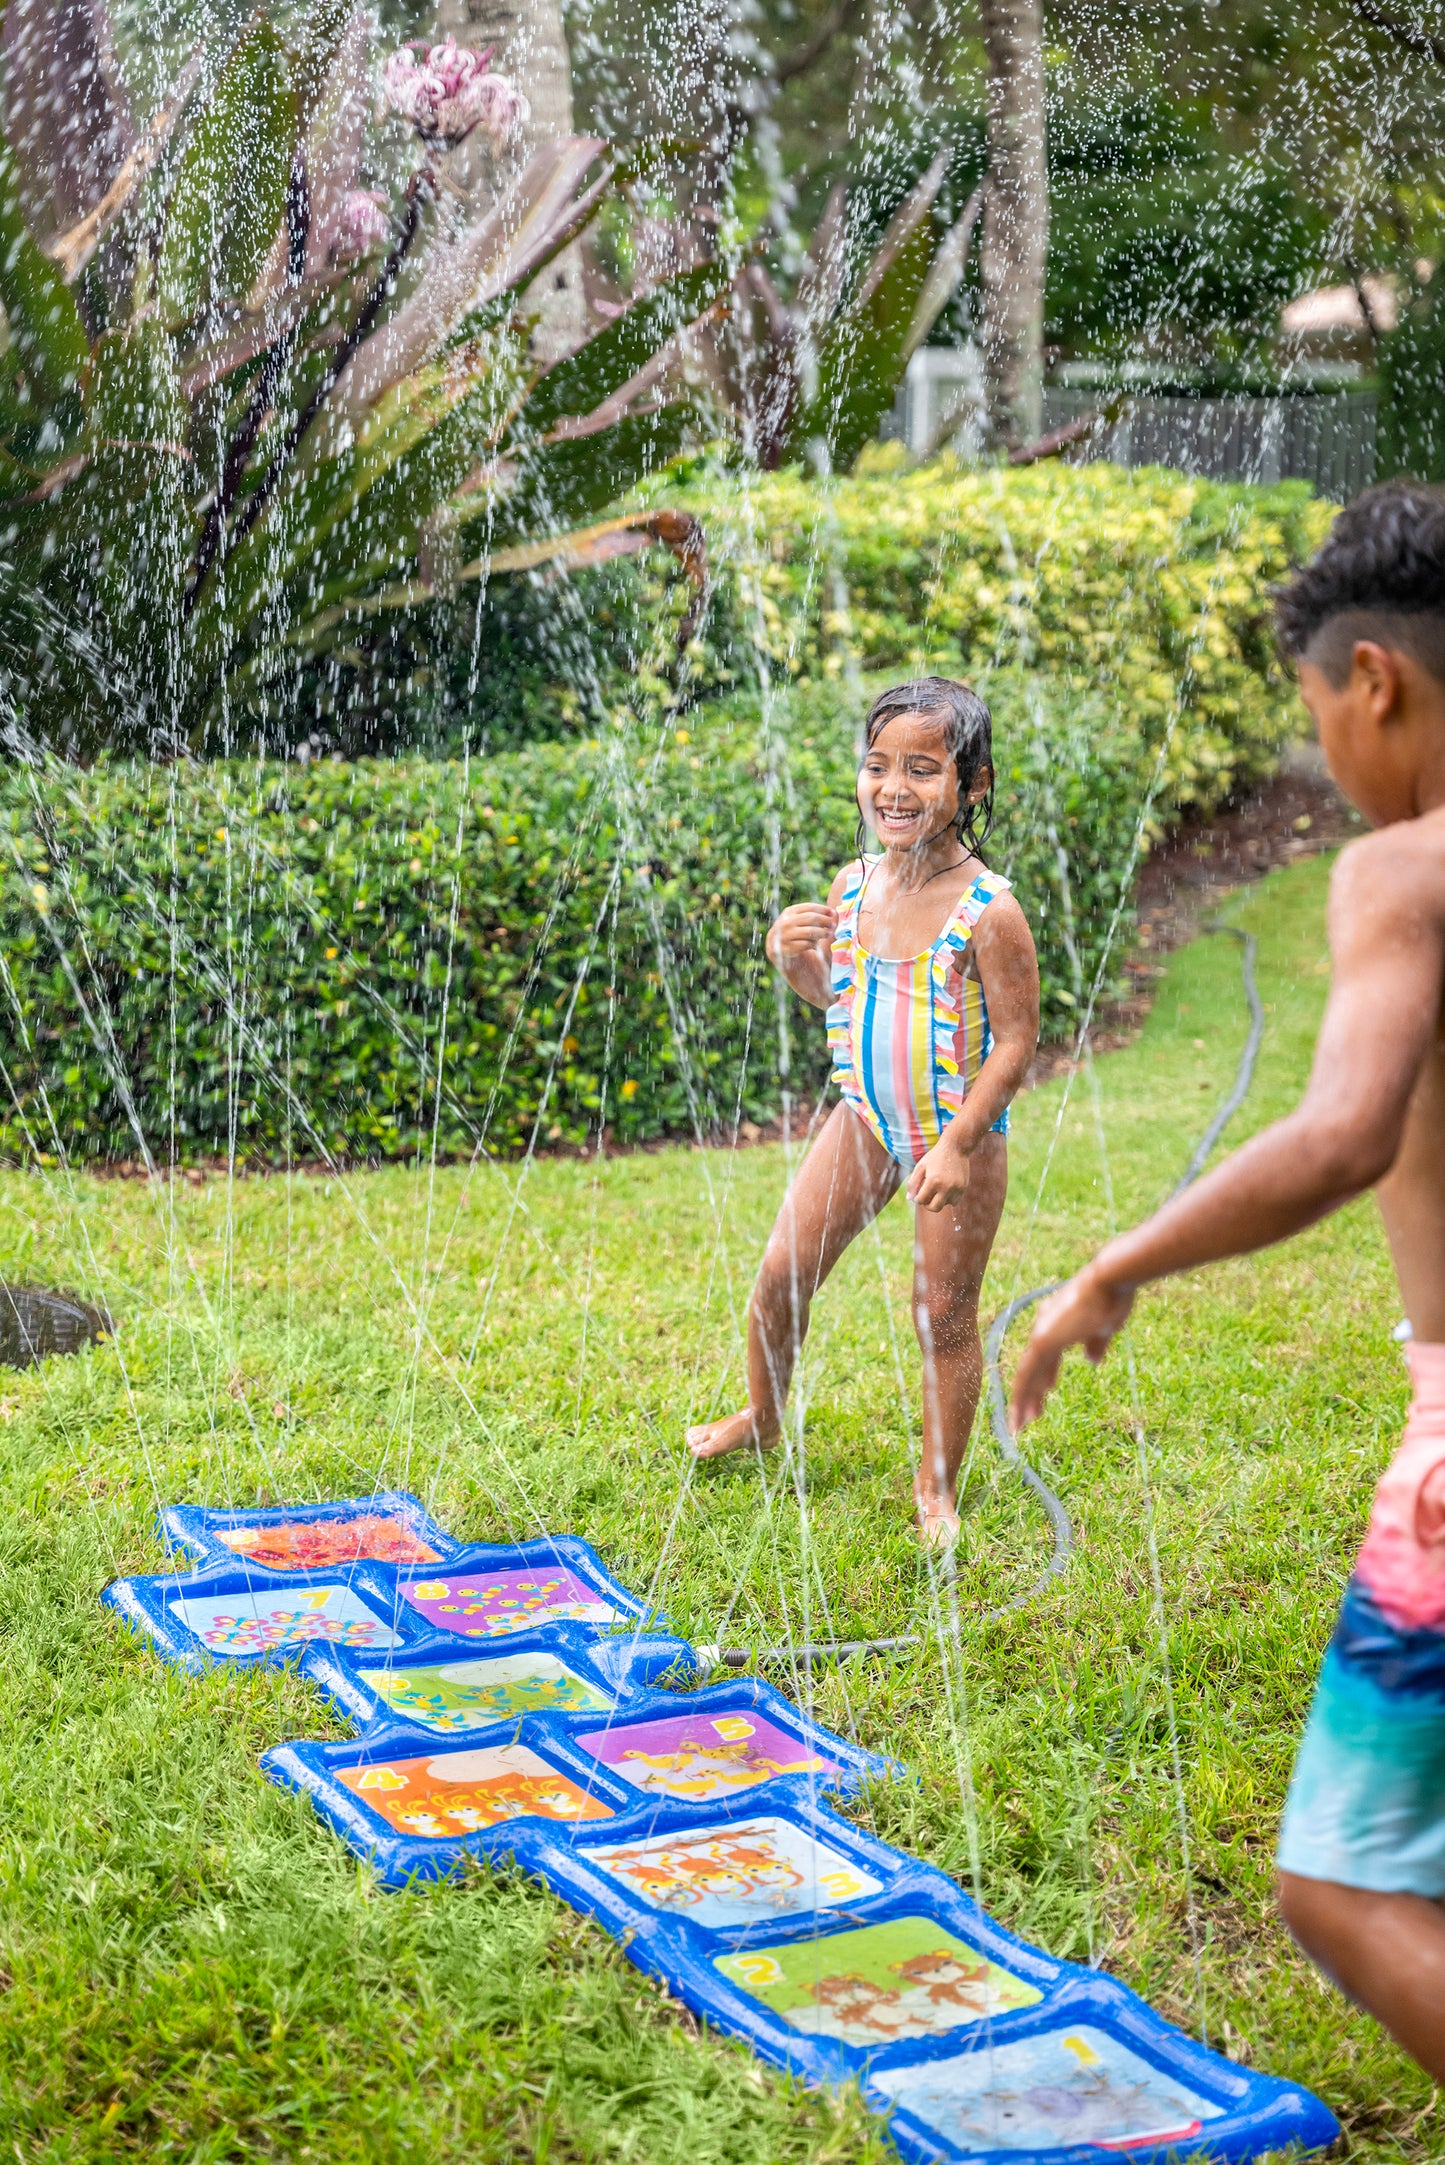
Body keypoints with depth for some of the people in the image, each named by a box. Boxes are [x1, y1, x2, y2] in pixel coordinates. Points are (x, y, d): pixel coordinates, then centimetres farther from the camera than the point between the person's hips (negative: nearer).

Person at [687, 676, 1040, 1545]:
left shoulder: (989, 910, -21)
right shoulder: (854, 885, -3)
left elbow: (1016, 1039, -18)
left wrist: (958, 1145, -22)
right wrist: (793, 958, -10)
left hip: (958, 1136, -5)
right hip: (864, 1121, 5)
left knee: (945, 1312, 6)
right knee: (783, 1271, 10)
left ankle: (937, 1486, 23)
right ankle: (762, 1417, 37)